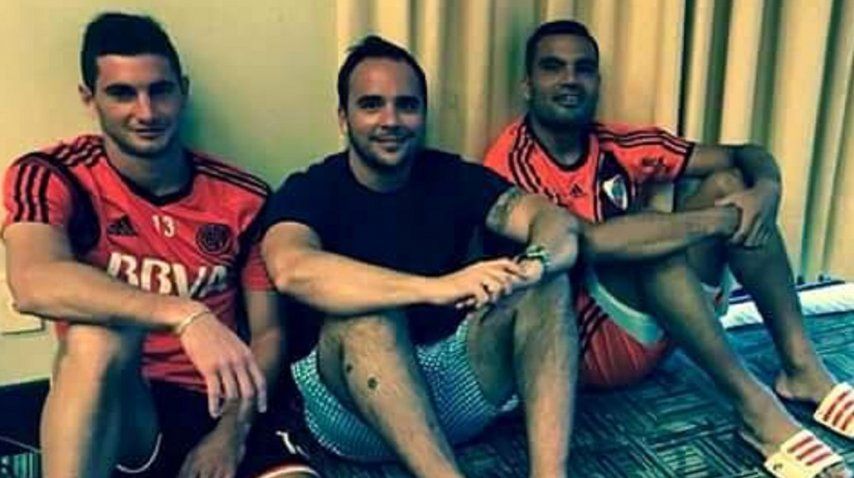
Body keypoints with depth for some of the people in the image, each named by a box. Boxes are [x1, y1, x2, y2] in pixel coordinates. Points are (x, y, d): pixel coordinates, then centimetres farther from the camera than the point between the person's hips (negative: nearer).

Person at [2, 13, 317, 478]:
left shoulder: (243, 196, 3)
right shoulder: (51, 177, -3)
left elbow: (268, 333, 5)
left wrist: (232, 431, -11)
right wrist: (185, 315, -36)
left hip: (219, 409, 1)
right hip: (113, 413, 0)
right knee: (100, 333, -34)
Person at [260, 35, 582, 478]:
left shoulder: (454, 177, 3)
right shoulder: (309, 191, -7)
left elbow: (560, 223, -10)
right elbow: (291, 270, -31)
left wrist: (529, 267, -35)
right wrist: (438, 288, -40)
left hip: (454, 381, 4)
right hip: (350, 400, -3)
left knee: (548, 284, -16)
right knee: (365, 311, -33)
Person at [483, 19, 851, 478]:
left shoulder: (616, 146, 2)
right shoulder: (512, 160, -16)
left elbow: (748, 155, 5)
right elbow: (591, 240, -33)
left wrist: (766, 189, -19)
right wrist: (720, 218, -25)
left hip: (659, 329, 7)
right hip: (588, 342, -6)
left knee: (728, 181, -6)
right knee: (649, 232, -30)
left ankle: (802, 369, -7)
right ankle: (756, 406, -22)